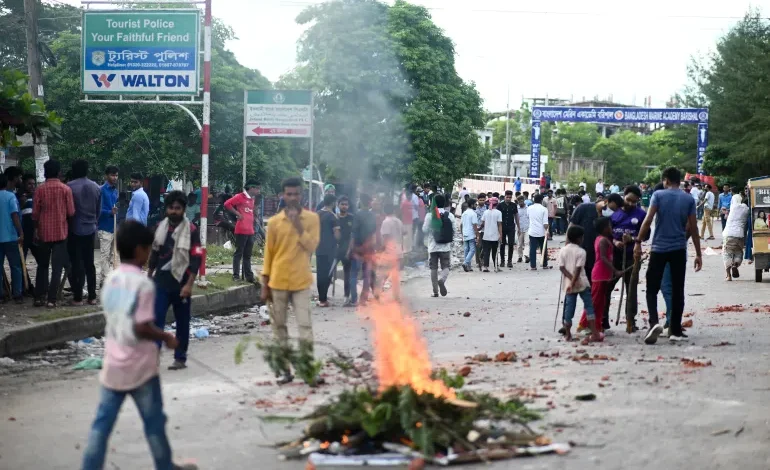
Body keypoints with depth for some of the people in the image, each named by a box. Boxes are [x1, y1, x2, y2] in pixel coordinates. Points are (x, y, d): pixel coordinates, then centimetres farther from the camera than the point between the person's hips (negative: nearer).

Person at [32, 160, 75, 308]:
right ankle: (51, 299, -6)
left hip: (44, 232, 2)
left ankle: (38, 297, 12)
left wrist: (36, 229, 12)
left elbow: (35, 213, -3)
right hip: (60, 232, -2)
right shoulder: (65, 189, -6)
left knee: (42, 265, 14)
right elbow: (71, 212, -5)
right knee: (57, 267, 0)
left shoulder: (40, 189, -3)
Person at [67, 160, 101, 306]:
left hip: (75, 230, -4)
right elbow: (99, 210, 10)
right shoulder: (96, 187, 5)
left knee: (77, 263, -2)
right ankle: (92, 296, 10)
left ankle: (78, 297, -2)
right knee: (89, 263, 10)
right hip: (90, 229, 5)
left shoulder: (70, 187, -11)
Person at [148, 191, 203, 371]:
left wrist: (189, 284, -18)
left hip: (181, 282, -3)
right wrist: (149, 277, 18)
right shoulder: (160, 227, 7)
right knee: (156, 319, -6)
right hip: (161, 282, 3)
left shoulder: (191, 230, -8)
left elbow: (196, 259, -11)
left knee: (182, 322, 8)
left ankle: (180, 358, 17)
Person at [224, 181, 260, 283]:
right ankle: (236, 275, -1)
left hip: (250, 231, 8)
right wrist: (237, 214, -12)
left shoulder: (252, 199, 17)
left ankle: (248, 275, 15)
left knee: (247, 255, 12)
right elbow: (227, 204, -15)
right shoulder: (240, 197, -8)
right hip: (241, 230, -8)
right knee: (238, 253, -4)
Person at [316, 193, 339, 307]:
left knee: (320, 274, 12)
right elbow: (337, 235, -13)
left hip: (319, 249, 7)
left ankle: (321, 297, 17)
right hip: (329, 250, -7)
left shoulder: (317, 214, 8)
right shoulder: (332, 216, -12)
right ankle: (323, 299, -2)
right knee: (327, 275, -2)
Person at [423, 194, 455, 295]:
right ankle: (442, 280, -26)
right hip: (446, 246, 1)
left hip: (433, 247, -1)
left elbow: (425, 230, -5)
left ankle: (435, 291, 7)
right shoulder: (450, 215, -2)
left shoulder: (430, 215, -8)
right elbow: (453, 230, 3)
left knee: (434, 268, 7)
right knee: (445, 266, 5)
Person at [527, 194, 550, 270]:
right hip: (541, 232, -2)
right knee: (543, 249, 13)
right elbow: (545, 223, -15)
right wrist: (547, 230, -2)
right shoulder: (544, 209, -9)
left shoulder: (529, 208, 1)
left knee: (532, 249, 2)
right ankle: (545, 265, 20)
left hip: (532, 231, 2)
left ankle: (533, 266, -1)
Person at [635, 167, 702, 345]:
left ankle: (654, 322, -17)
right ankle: (675, 330, 11)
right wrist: (698, 254, 7)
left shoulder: (658, 195, -3)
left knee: (652, 288, 5)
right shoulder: (689, 199, 4)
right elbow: (693, 228, 2)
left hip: (659, 248, -2)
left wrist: (638, 242, -8)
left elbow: (648, 220, -12)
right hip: (679, 250, 2)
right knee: (677, 290, 9)